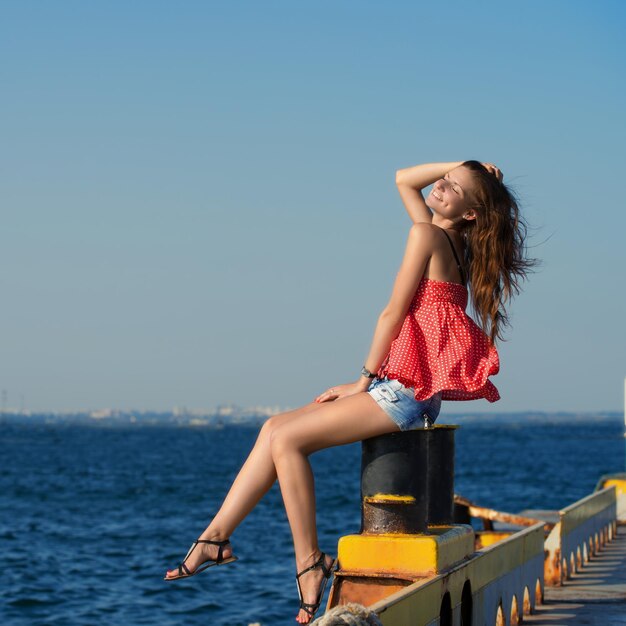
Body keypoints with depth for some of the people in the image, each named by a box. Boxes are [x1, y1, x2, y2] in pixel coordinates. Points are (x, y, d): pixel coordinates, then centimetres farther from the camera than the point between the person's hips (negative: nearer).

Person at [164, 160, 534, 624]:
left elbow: (393, 313, -11)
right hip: (398, 389, 10)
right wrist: (463, 166, 17)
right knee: (275, 428, 6)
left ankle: (309, 563, -8)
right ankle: (216, 538, 5)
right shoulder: (448, 239, 15)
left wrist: (365, 381, -5)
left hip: (406, 392, -10)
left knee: (287, 439, -14)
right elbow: (403, 179, 29)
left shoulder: (426, 235, -11)